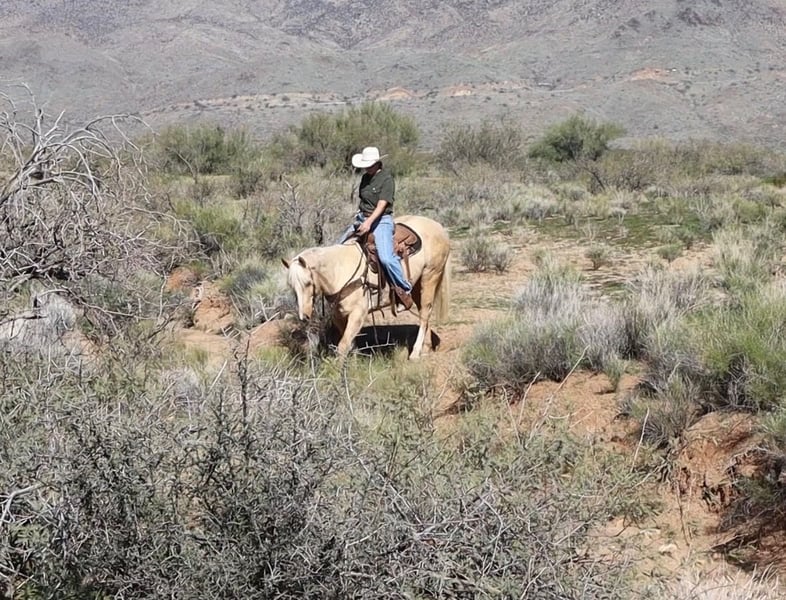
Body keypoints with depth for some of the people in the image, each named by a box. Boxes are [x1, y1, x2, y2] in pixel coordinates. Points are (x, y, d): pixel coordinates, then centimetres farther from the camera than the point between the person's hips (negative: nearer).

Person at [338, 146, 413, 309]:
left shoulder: (386, 178, -11)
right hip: (362, 218, 8)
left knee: (386, 257, -25)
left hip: (381, 220, -8)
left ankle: (405, 289, -10)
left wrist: (369, 222, -30)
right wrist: (360, 217, 7)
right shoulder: (365, 177, 12)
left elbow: (382, 204, -20)